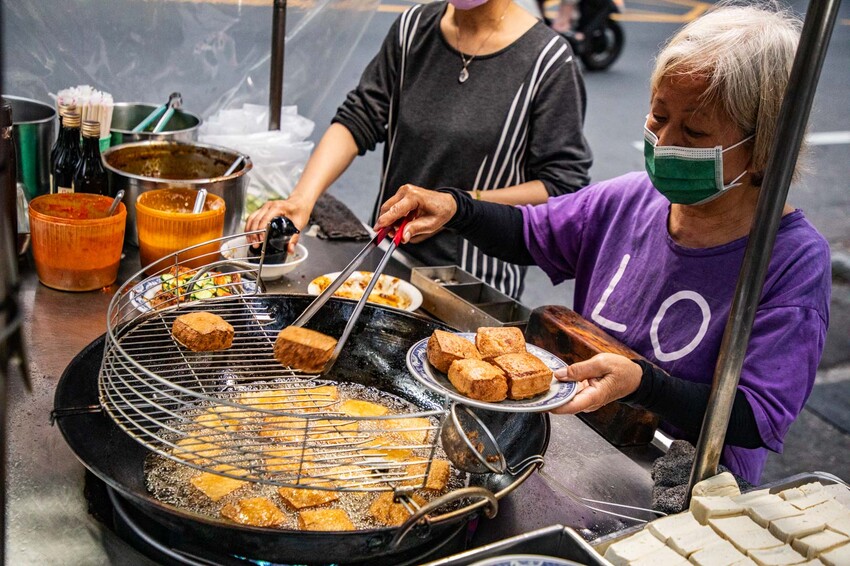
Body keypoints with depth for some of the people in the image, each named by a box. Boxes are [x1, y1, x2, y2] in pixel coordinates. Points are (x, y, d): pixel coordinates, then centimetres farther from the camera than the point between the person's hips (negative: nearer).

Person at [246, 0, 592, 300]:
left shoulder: (548, 61, -12)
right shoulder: (414, 28, 1)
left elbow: (562, 185, -12)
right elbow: (358, 118, -3)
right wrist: (303, 197, -18)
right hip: (388, 257, 4)